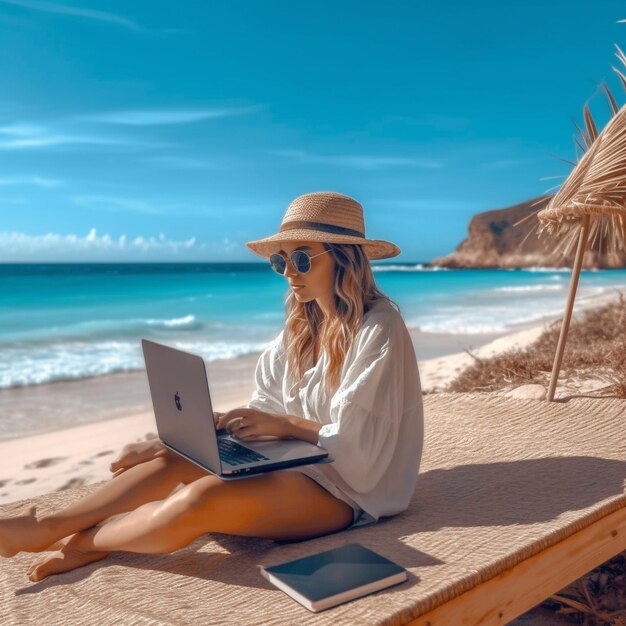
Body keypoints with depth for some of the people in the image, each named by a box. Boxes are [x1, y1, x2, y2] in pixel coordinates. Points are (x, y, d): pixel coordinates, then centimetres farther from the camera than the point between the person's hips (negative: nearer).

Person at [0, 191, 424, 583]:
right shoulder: (303, 326, 8)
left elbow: (356, 444, -19)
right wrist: (220, 421, -8)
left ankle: (82, 543, -4)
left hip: (348, 488, -8)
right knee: (175, 459, -7)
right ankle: (47, 526, -4)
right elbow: (267, 410, 8)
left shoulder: (379, 329, -17)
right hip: (299, 464, 8)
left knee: (204, 498, -27)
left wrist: (285, 424, -17)